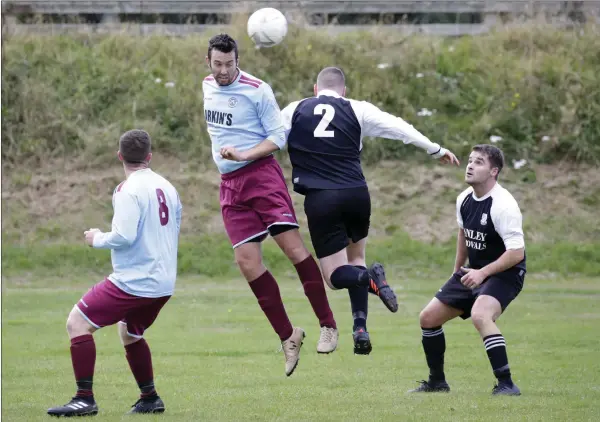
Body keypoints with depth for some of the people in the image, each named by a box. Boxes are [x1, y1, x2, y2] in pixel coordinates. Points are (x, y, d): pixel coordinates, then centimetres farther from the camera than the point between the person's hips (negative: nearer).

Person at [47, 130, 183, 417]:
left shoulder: (128, 190, -13)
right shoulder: (167, 187, 11)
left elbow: (124, 236, -22)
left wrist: (97, 239, -3)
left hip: (134, 282, -9)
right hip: (164, 284, 9)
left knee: (77, 323, -6)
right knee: (130, 333, 30)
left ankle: (85, 399, -12)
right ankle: (150, 399, 31)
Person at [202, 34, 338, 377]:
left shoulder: (258, 90, -8)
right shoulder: (207, 86, 11)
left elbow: (278, 136, -8)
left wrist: (243, 155, -19)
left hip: (261, 174, -6)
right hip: (230, 184, 6)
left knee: (292, 245, -16)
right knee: (247, 260, -4)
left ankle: (328, 326, -10)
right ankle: (288, 336, 4)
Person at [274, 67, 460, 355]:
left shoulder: (294, 111, 9)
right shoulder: (357, 110, 8)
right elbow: (397, 127, 9)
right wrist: (435, 149, 19)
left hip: (319, 200, -2)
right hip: (356, 195, 2)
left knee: (336, 275, 3)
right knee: (355, 257, 23)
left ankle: (370, 277, -31)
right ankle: (360, 328, 6)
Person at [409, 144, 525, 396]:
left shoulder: (503, 205, -23)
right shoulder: (464, 199, 1)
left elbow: (516, 253, -26)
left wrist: (482, 273, -30)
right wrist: (458, 270, 24)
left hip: (505, 273, -9)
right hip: (473, 272, 9)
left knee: (480, 316, -36)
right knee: (428, 318, 7)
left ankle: (506, 384, -31)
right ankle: (437, 382, 26)